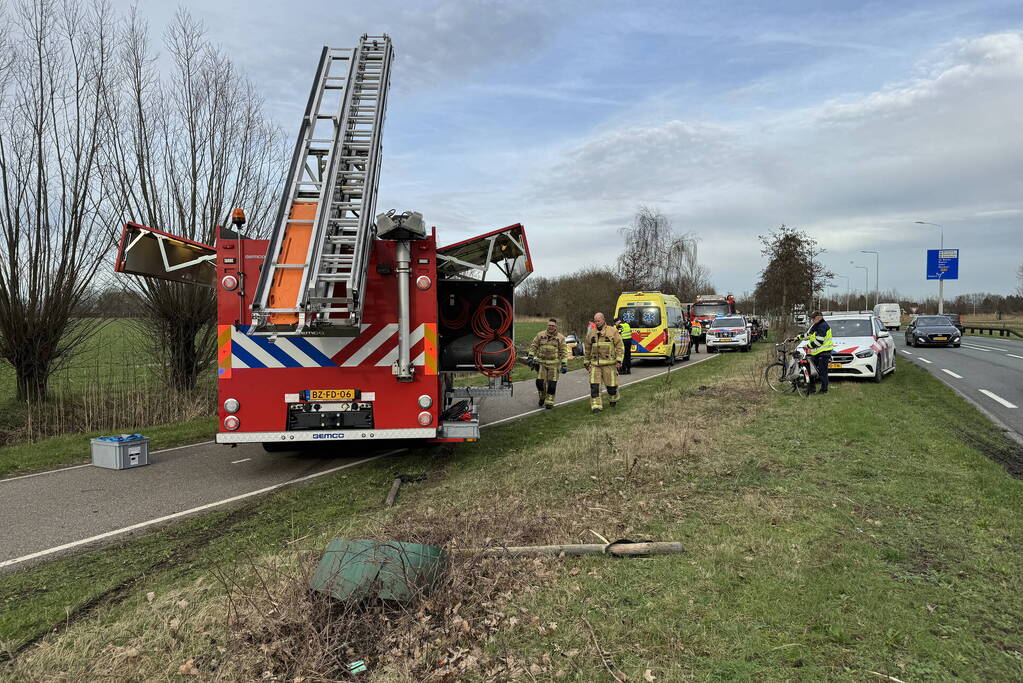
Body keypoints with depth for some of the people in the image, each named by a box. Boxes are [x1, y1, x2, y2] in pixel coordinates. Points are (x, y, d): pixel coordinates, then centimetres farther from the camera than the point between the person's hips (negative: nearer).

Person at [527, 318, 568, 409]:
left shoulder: (560, 337, 0)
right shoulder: (540, 335, 4)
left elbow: (564, 352, 0)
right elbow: (533, 346, 8)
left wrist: (564, 365, -6)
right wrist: (530, 357, -3)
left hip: (554, 364, -1)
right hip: (541, 363, 1)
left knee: (552, 384, -2)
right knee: (540, 382, -1)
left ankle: (549, 402, 10)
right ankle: (542, 398, 25)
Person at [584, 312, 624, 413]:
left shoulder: (612, 331, 0)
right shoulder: (591, 333, 11)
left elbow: (620, 346, -1)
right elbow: (588, 349, 20)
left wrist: (619, 360, -10)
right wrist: (586, 362, 19)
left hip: (609, 363, -2)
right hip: (595, 364, 2)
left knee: (611, 384, 6)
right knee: (594, 385, -9)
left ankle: (613, 400, 35)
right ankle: (596, 406, -6)